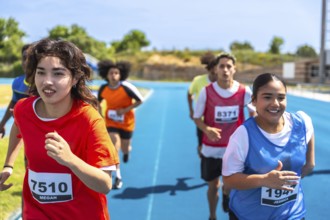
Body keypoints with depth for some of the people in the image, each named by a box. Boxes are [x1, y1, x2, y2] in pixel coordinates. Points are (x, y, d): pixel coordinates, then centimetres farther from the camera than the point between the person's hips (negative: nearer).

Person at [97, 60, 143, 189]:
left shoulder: (126, 87, -22)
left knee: (125, 149, 14)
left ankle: (127, 150, 55)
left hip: (126, 123, -1)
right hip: (111, 122, 1)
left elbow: (140, 100, -14)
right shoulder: (103, 89, -12)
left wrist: (126, 109, -23)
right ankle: (118, 177, -3)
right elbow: (98, 102, 8)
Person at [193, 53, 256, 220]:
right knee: (213, 185, 14)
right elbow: (197, 118, -3)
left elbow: (254, 113, 8)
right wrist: (207, 130, -23)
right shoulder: (206, 91, -11)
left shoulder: (244, 91, -9)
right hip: (211, 148, 0)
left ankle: (226, 193, 35)